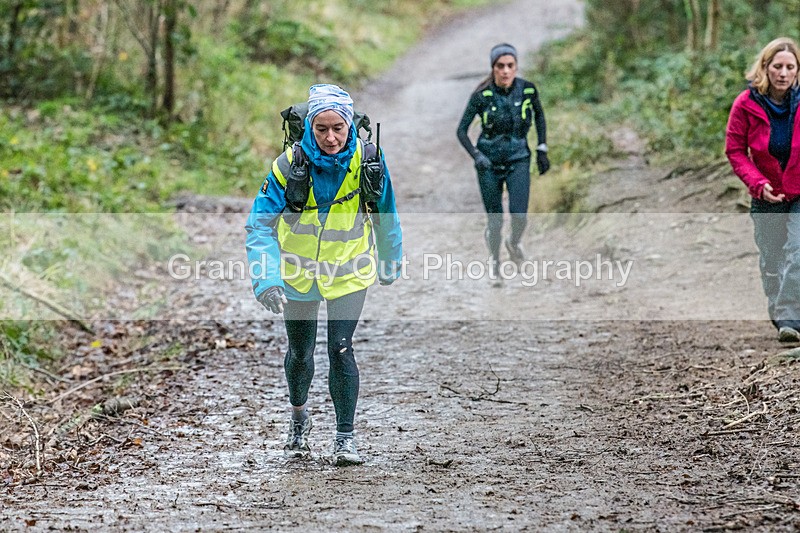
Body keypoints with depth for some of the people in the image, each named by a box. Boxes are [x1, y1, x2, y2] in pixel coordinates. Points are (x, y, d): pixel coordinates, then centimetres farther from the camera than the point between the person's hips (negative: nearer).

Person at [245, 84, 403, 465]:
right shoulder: (290, 164, -22)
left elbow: (386, 217, 0)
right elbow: (260, 225, -21)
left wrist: (390, 265, 13)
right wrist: (266, 279, -34)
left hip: (350, 272, -1)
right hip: (298, 273, 1)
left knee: (340, 349, -13)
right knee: (300, 353, 14)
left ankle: (345, 437, 2)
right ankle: (299, 415, 44)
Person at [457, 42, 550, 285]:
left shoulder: (527, 90, -10)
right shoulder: (482, 95, -15)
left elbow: (539, 114, 11)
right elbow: (461, 130, -10)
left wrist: (542, 149, 8)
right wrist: (476, 156, -25)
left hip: (518, 159, 1)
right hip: (489, 162, -1)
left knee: (519, 215, -15)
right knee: (495, 220, 3)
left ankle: (514, 243, 20)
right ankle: (494, 259, 32)